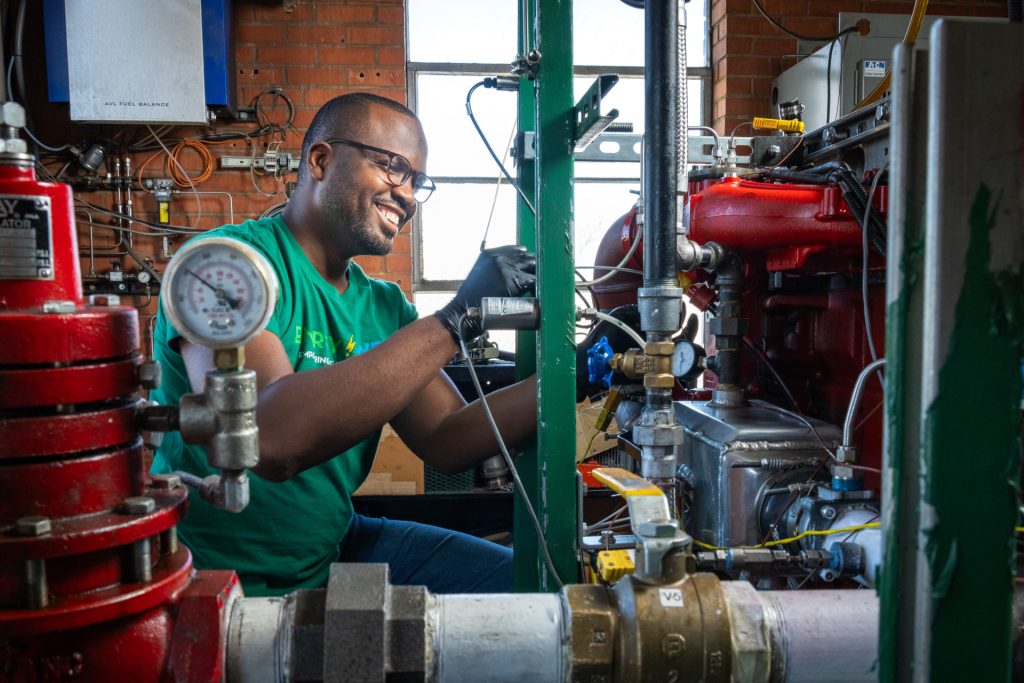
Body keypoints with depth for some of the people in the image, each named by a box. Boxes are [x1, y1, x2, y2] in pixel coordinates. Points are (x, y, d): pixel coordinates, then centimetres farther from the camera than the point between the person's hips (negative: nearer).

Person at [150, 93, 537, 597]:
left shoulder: (382, 305, 5)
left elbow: (448, 442, -2)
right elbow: (270, 439, -35)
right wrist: (455, 320, -33)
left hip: (335, 551, 7)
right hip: (220, 576, -7)